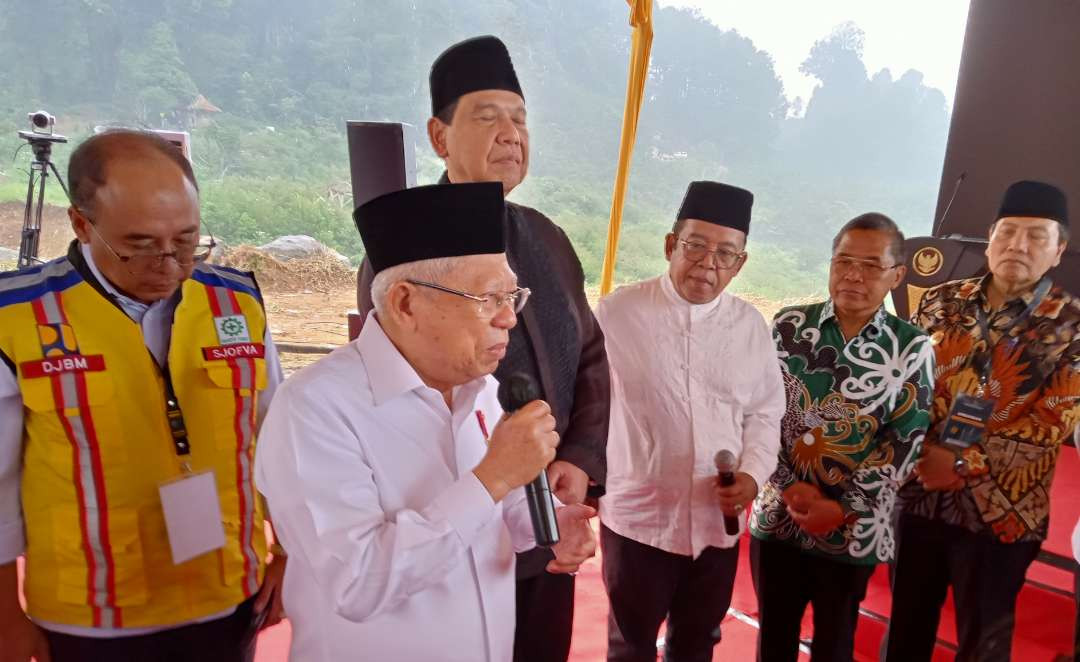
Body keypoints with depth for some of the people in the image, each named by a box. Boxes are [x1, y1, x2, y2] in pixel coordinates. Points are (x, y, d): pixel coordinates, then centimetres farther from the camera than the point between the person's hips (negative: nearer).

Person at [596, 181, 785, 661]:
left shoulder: (750, 325, 1)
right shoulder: (617, 312, -10)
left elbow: (765, 412, 8)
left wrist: (752, 473, -8)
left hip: (718, 522, 4)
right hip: (637, 518, -3)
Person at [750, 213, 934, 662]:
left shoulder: (913, 349, -4)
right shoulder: (789, 326, -3)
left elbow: (905, 442, -7)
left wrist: (842, 509, -13)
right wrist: (790, 487, -12)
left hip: (854, 528, -1)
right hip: (777, 515, 1)